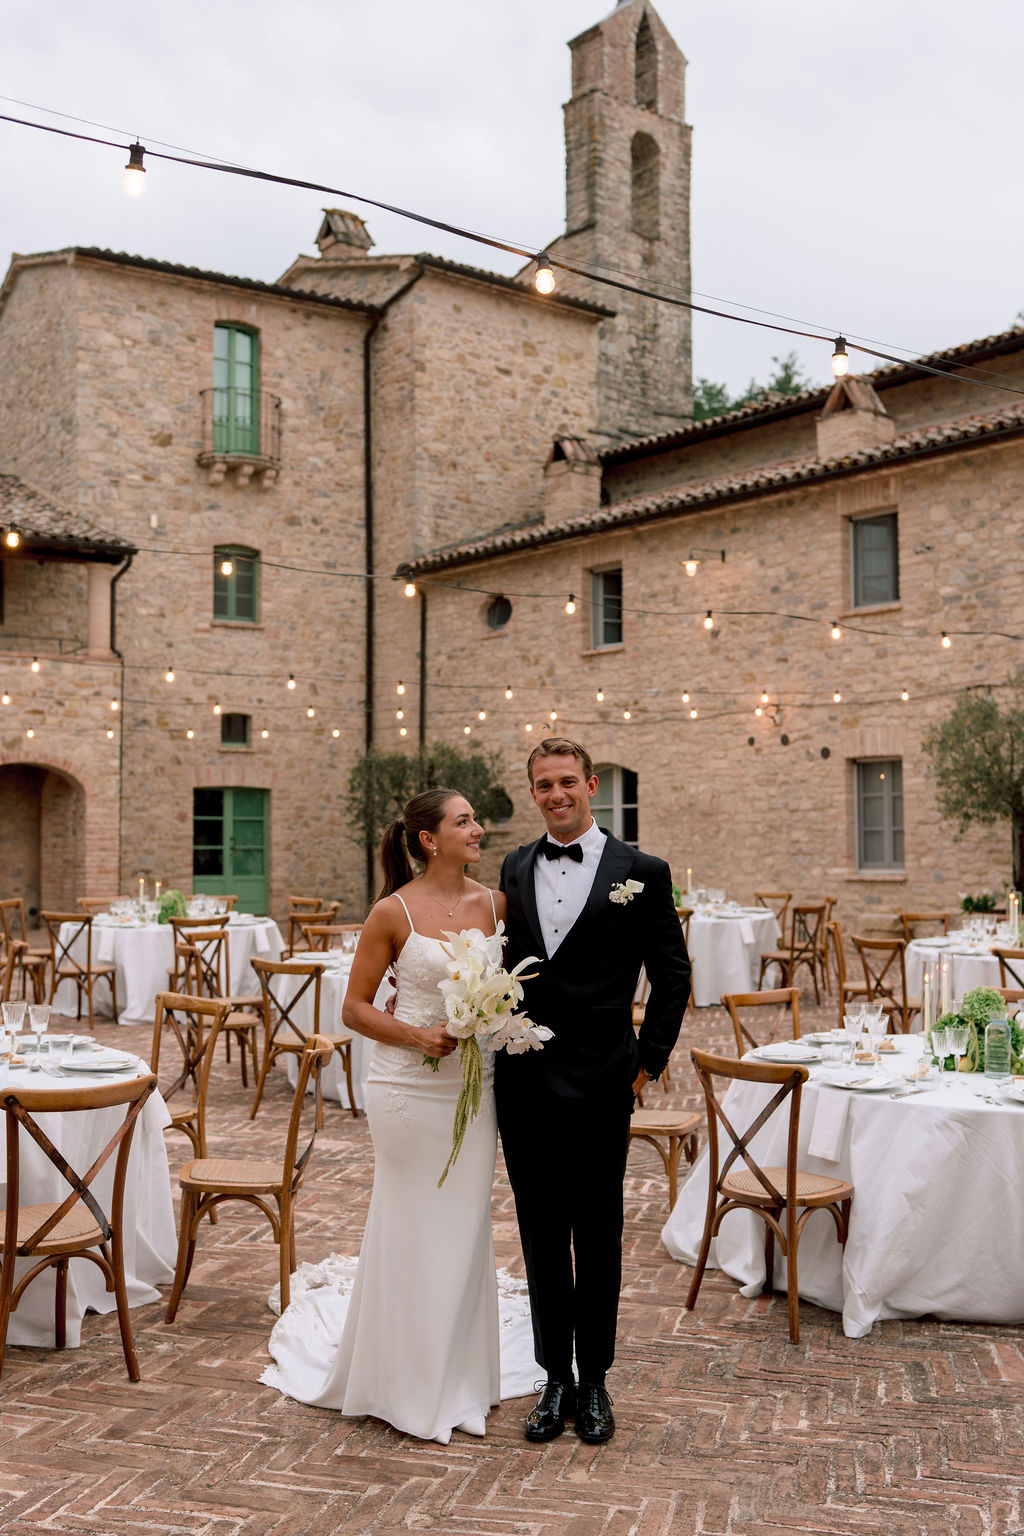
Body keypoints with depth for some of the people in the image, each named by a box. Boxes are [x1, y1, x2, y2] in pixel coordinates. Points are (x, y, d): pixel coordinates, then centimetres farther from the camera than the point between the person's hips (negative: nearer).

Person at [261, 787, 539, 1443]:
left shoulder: (494, 903, 3)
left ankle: (458, 1378, 30)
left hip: (476, 1087, 4)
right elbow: (355, 1007, -4)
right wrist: (418, 1035, -17)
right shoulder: (394, 912, -9)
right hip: (411, 1087, -4)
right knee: (412, 1231, 7)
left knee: (464, 1229, 12)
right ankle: (408, 1386, 26)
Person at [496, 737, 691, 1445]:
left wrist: (650, 1061, 0)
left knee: (598, 1240, 8)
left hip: (599, 1087, -3)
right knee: (542, 1239, 12)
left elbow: (673, 975, 1)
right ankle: (556, 1379, 26)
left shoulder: (641, 873, -4)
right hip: (524, 1084, 4)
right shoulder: (514, 870, 8)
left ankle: (595, 1382, 24)